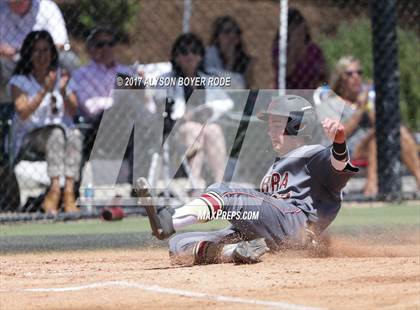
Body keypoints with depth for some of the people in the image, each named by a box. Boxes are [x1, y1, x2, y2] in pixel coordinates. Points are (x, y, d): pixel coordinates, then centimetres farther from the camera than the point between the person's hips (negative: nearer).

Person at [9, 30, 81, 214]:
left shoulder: (62, 76, 13)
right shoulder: (20, 81, 4)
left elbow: (72, 112, 2)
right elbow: (23, 113, -13)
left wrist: (62, 92, -16)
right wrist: (45, 91, -21)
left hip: (63, 131, 3)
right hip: (30, 138, -3)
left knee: (75, 135, -31)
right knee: (56, 133, -35)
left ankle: (69, 191, -44)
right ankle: (55, 188, -49)